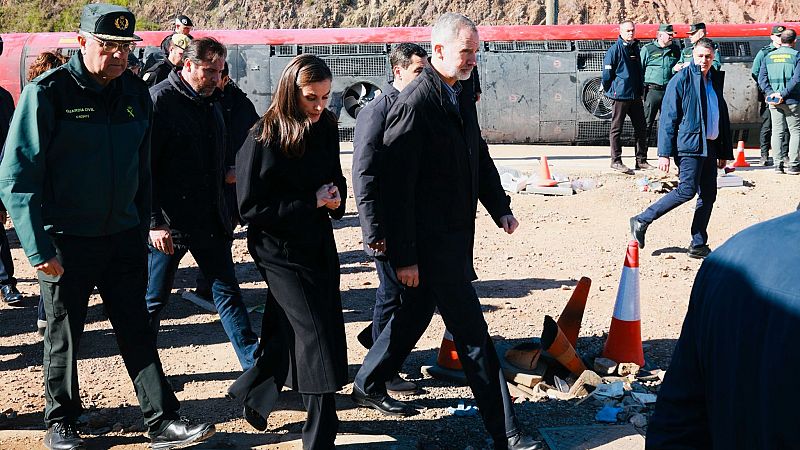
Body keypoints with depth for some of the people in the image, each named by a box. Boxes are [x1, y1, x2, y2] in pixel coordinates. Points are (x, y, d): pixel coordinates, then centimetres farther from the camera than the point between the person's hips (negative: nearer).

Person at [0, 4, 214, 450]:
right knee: (64, 336, 12)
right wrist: (39, 248, -17)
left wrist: (142, 229, 13)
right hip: (66, 242, -4)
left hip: (123, 237, 4)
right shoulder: (47, 93, -13)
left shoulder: (136, 92, 3)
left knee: (138, 331, 7)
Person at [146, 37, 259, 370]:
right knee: (153, 299, 8)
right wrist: (154, 222, -19)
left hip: (210, 218, 7)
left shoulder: (211, 101, 12)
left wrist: (226, 174, 7)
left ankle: (255, 364, 14)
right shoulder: (159, 100, -12)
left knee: (228, 293, 10)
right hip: (168, 222, -6)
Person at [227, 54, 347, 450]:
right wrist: (311, 203, -20)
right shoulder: (263, 140, -16)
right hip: (280, 250, -7)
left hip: (318, 243, 7)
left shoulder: (325, 129, 2)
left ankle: (251, 392, 40)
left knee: (288, 334, 15)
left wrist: (336, 198, -6)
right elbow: (251, 208, -16)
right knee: (318, 339, -9)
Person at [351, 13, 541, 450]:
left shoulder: (462, 97, 9)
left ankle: (367, 385, 40)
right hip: (430, 240, -9)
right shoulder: (414, 103, -19)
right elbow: (396, 185, -20)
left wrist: (500, 207, 10)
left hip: (456, 234, 9)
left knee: (416, 312, 21)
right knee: (473, 334, -4)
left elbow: (479, 155, 21)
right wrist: (403, 255, -19)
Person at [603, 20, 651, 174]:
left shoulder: (635, 48, 13)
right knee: (616, 129, 0)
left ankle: (641, 160, 15)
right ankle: (616, 161, 5)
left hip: (636, 96, 7)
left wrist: (641, 89, 16)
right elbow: (607, 73, -8)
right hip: (620, 96, -7)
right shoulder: (615, 49, -8)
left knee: (641, 128, 8)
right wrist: (610, 90, -2)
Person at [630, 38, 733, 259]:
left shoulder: (715, 81, 16)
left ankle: (699, 245, 11)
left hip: (709, 147, 7)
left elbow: (723, 118, 22)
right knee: (687, 190, -14)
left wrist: (724, 152, 19)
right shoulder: (681, 80, -6)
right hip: (689, 145, -7)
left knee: (708, 195, 4)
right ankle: (642, 221, -3)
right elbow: (668, 118, -9)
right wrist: (664, 153, -13)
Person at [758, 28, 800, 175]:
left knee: (777, 132, 8)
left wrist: (770, 93, -7)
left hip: (773, 102, 4)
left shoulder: (769, 56, 7)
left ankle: (778, 164, 5)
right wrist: (783, 94, -15)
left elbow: (761, 78, 0)